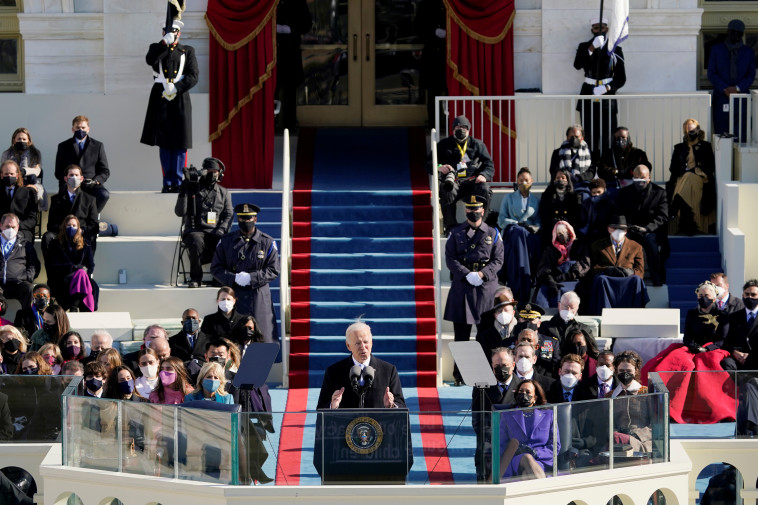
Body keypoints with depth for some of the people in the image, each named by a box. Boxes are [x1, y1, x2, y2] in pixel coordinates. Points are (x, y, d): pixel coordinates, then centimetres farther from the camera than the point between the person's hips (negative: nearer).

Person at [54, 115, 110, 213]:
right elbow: (58, 172, 13)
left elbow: (105, 171, 12)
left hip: (91, 185, 1)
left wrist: (95, 181, -9)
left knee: (104, 195, -33)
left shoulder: (97, 145, 16)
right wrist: (66, 178, -10)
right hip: (70, 185, -1)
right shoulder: (63, 146, 16)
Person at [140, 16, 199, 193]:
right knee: (164, 143, 2)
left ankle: (177, 182, 1)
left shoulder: (188, 51, 11)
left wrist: (176, 88, -13)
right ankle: (167, 183, 6)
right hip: (160, 100, 1)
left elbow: (193, 77, 1)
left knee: (180, 143, -3)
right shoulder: (157, 48, 12)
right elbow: (150, 60, -11)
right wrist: (165, 43, -20)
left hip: (180, 99, 0)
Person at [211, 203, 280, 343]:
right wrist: (234, 278, -11)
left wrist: (251, 278, -14)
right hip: (232, 294, 1)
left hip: (258, 297, -1)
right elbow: (216, 268, 7)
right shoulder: (226, 241, 9)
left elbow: (273, 270, 1)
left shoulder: (267, 242, 5)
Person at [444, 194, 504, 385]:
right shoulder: (456, 233, 8)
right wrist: (467, 274, -13)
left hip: (486, 286, 0)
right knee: (461, 332, 0)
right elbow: (450, 259, 2)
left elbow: (498, 260, 5)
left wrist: (482, 273, -12)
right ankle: (459, 375, 4)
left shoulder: (493, 234, 9)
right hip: (462, 287, 0)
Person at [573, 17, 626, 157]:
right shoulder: (584, 47, 9)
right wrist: (592, 48, -22)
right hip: (589, 97, 0)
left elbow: (621, 78, 5)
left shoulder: (615, 50, 8)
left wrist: (607, 88, -12)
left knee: (608, 138, -8)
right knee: (591, 137, -3)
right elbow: (577, 65, -12)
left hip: (607, 97, 0)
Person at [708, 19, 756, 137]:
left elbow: (751, 75, 7)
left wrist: (737, 88, -10)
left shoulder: (748, 51, 13)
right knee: (721, 132, -7)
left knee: (740, 135, -6)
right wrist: (725, 89, -10)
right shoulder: (716, 50, 10)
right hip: (721, 96, -1)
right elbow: (711, 74, 4)